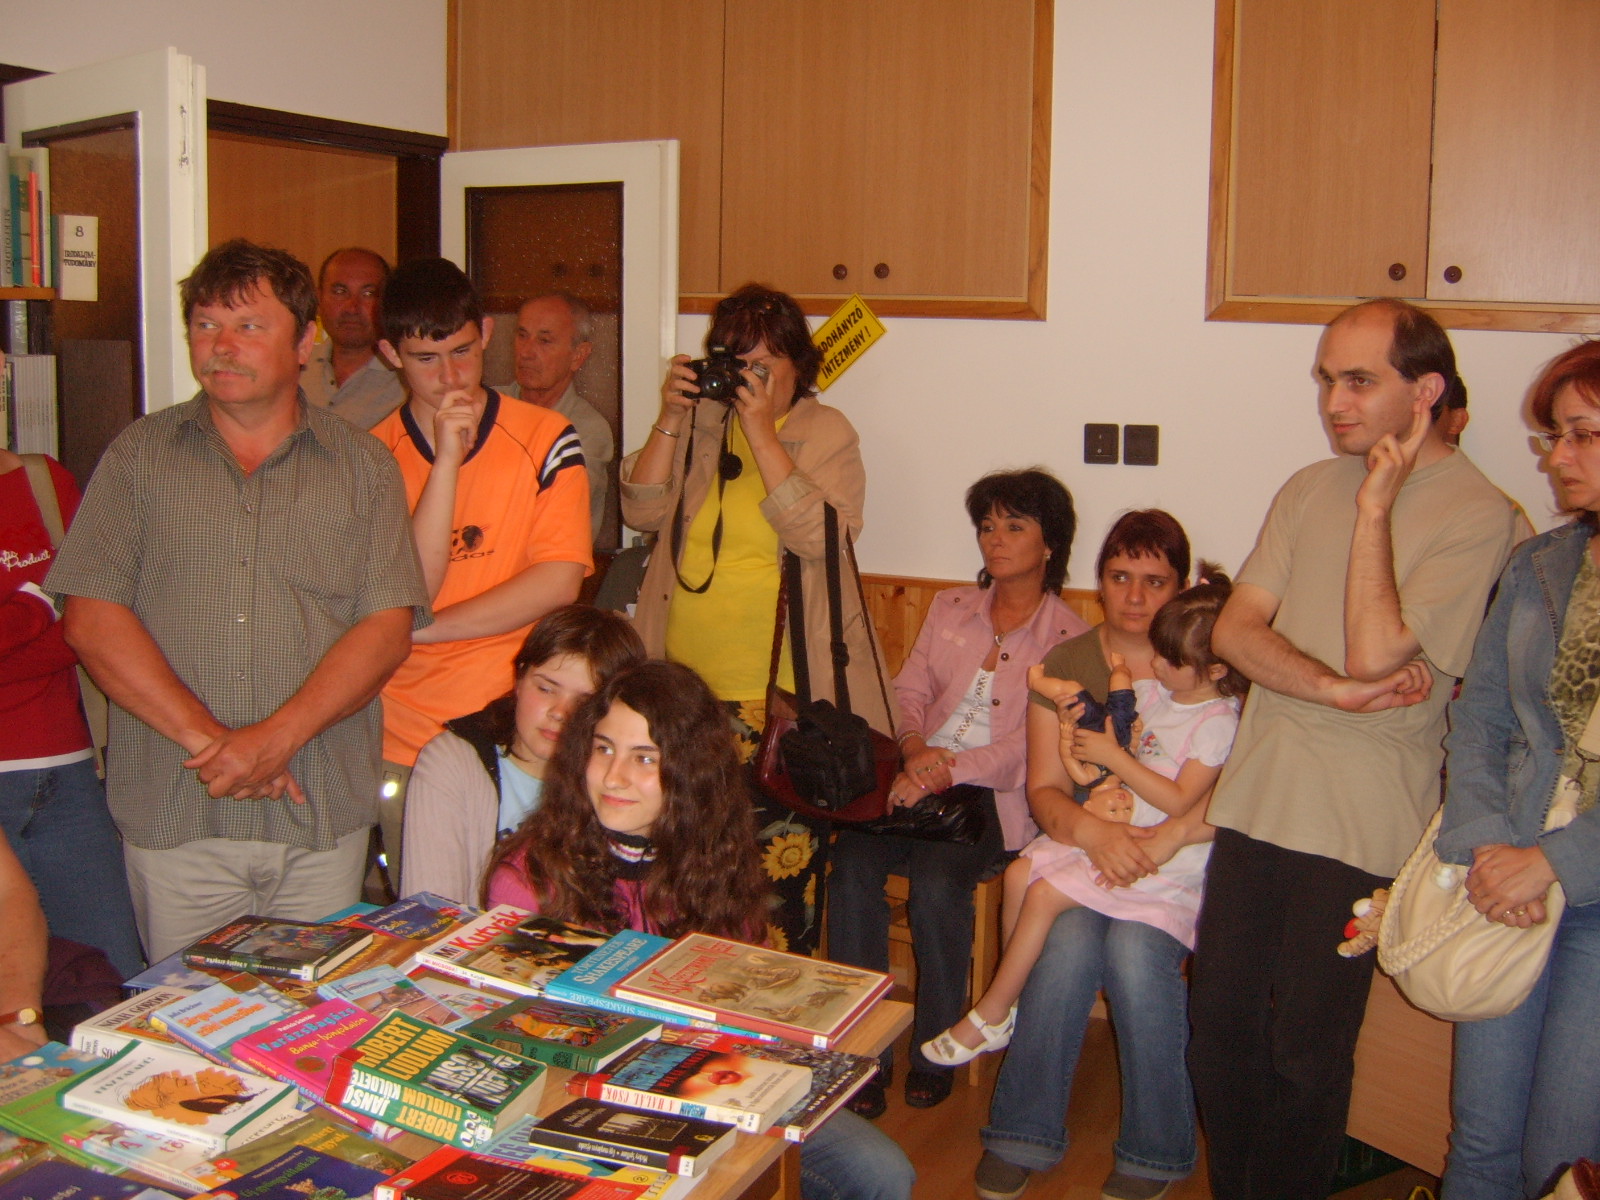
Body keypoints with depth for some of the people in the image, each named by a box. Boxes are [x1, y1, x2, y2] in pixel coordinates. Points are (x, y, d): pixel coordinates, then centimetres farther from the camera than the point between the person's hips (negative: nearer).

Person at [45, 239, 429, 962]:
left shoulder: (362, 466, 6)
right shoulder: (140, 455, 7)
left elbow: (388, 627, -3)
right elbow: (92, 619, -2)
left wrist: (275, 739, -15)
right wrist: (205, 736, -13)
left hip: (322, 818, 0)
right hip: (174, 817, 0)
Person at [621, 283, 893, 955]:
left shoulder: (826, 432, 0)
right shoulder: (700, 423, 9)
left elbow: (819, 537, -16)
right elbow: (642, 513, -1)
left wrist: (761, 431, -16)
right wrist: (671, 419, -9)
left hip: (784, 696, -3)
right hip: (685, 686, 3)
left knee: (783, 864, -2)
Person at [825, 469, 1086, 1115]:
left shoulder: (1068, 636, 4)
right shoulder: (950, 607, 19)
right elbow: (910, 688, 12)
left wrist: (952, 770, -20)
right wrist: (915, 750, -10)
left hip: (993, 792, -3)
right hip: (919, 773, 4)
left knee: (936, 881, -31)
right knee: (853, 862, -25)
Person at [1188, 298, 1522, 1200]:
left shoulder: (1480, 516, -8)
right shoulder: (1312, 488, 10)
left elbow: (1376, 652, -18)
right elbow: (1236, 627, 3)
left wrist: (1376, 507, -14)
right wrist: (1340, 690, -13)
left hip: (1361, 827, -5)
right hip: (1257, 796, 5)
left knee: (1305, 1053, 4)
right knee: (1221, 1030, 12)